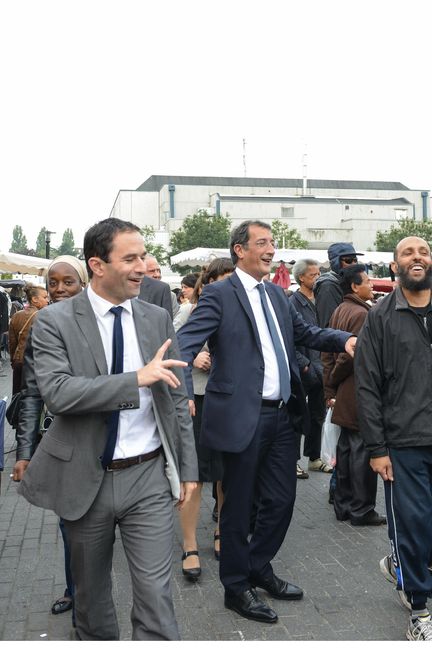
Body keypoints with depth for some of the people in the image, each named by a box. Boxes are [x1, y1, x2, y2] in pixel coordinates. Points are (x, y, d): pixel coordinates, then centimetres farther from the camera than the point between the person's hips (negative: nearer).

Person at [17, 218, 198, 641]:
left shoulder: (157, 319, 2)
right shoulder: (55, 322, -8)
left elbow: (177, 398, 7)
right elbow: (56, 392, -22)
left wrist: (187, 467, 6)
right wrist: (136, 378, -28)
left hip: (149, 478, 1)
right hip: (85, 479, -1)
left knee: (155, 595, 0)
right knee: (90, 591, 19)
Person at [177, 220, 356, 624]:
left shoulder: (276, 294, 14)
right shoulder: (219, 294, -9)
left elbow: (304, 333, 23)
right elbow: (185, 342, -17)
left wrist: (344, 340, 5)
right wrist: (184, 392, -33)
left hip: (280, 415, 7)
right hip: (243, 418, -7)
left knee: (281, 500, 16)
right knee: (238, 506, 8)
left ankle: (258, 568, 38)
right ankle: (237, 587, 26)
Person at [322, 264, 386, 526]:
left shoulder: (339, 311, 10)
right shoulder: (361, 314, -16)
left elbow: (328, 351, 11)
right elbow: (352, 354, -22)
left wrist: (330, 386, 11)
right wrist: (334, 379, -5)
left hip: (344, 394, 9)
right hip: (359, 394, -9)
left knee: (346, 448, 15)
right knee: (363, 450, -1)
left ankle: (343, 505, 24)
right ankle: (362, 510, 6)